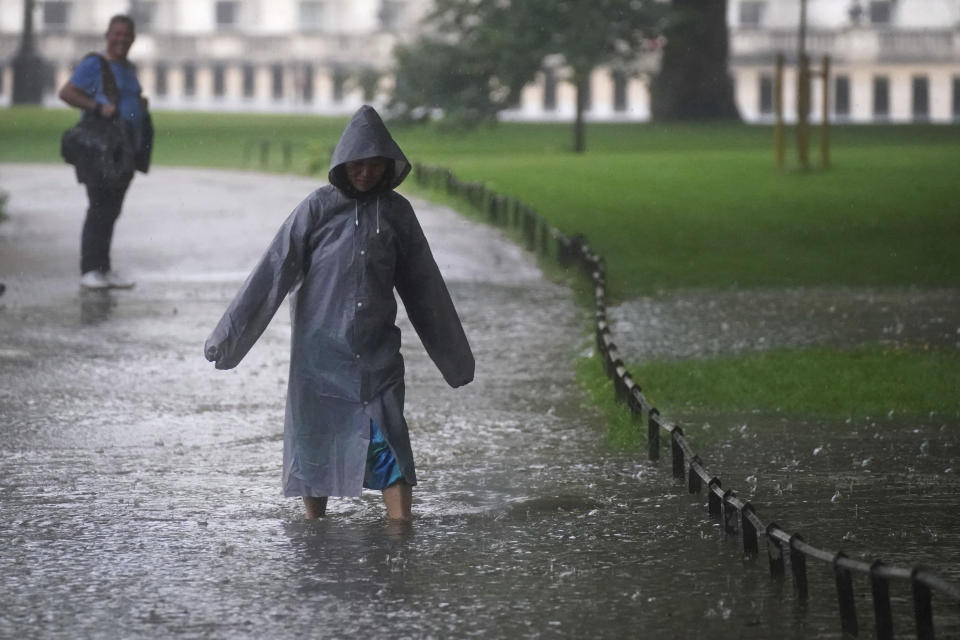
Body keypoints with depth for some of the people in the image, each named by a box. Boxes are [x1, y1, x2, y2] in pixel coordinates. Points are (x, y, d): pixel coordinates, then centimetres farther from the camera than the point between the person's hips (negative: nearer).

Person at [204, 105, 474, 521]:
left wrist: (453, 354, 15)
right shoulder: (318, 208, -4)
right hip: (320, 350, -1)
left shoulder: (396, 212, 3)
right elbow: (274, 272, -7)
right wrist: (229, 334, -10)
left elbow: (424, 286, 11)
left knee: (388, 443, -10)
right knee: (314, 441, 5)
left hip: (376, 353, 1)